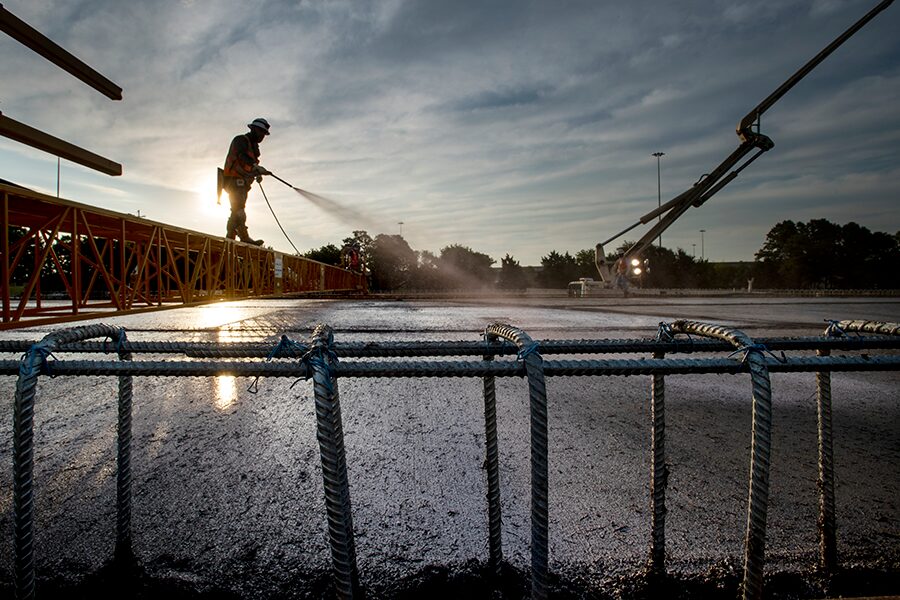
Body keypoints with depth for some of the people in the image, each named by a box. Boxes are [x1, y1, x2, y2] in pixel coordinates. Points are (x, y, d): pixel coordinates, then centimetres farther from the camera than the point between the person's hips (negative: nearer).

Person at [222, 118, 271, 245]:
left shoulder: (254, 146, 23)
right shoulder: (240, 140, -4)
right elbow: (242, 155, -25)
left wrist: (257, 175, 2)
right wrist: (256, 167, -38)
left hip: (242, 183, 9)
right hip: (234, 180, -9)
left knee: (237, 211, 8)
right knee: (239, 209, -19)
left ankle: (230, 238, 10)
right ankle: (245, 237, -29)